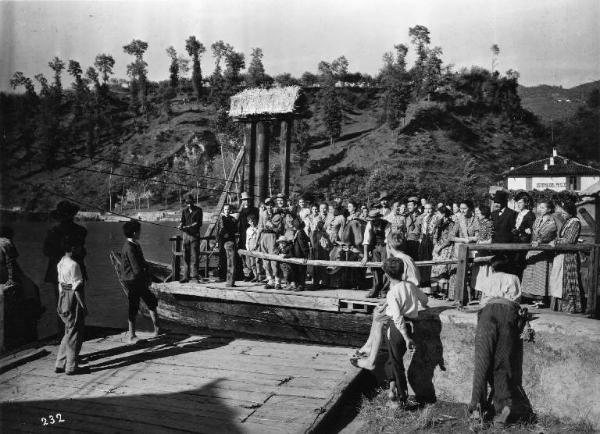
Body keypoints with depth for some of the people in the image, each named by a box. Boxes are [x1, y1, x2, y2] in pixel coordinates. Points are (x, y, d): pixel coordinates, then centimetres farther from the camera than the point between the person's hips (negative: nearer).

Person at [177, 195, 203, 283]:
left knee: (194, 256, -6)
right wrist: (180, 226, -16)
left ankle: (194, 275, -2)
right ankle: (185, 276, 5)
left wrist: (188, 226, -19)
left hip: (195, 235, -3)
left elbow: (198, 223, -7)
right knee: (186, 256, 2)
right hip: (186, 234, 3)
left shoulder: (198, 210, 0)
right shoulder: (184, 211, 12)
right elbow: (182, 221, 7)